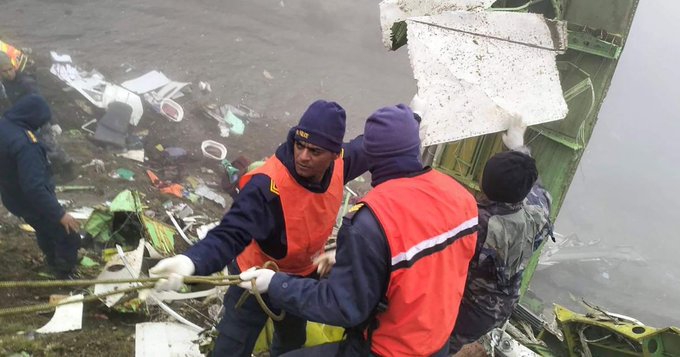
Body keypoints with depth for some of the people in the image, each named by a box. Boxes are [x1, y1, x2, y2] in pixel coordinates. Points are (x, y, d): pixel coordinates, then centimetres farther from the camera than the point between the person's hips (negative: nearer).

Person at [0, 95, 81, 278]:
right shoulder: (25, 144, -37)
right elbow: (34, 187, -39)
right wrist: (60, 214, -33)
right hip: (32, 202, -10)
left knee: (45, 231, 32)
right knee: (69, 239, 7)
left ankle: (54, 262, 55)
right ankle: (66, 275, 23)